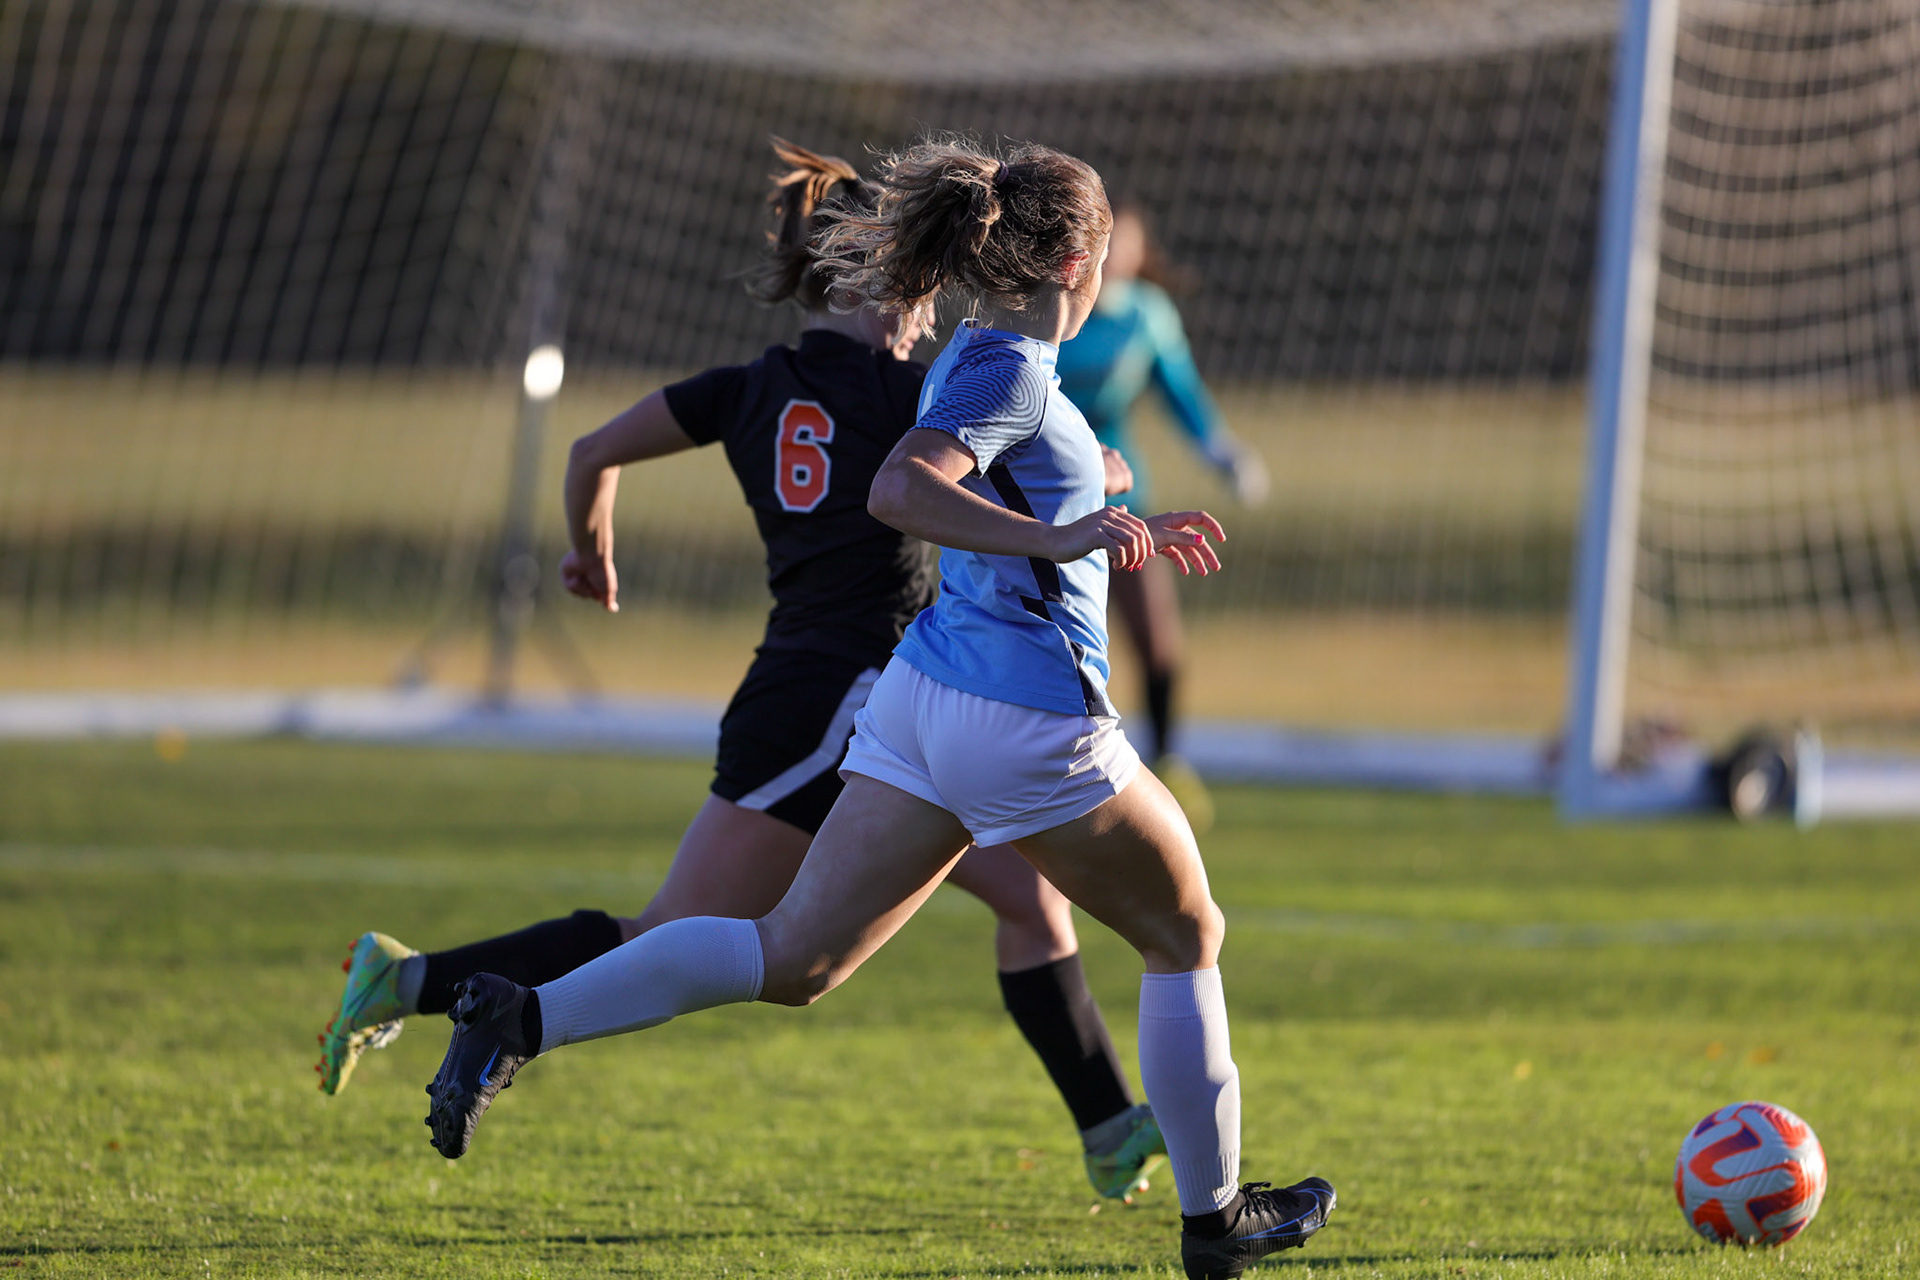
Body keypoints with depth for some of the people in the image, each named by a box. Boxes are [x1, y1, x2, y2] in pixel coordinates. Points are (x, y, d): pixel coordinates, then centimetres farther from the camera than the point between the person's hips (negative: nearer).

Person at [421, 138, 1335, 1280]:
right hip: (1027, 717, -9)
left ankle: (523, 1019, -11)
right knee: (1188, 936, 12)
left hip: (926, 693, 9)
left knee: (794, 956, 3)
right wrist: (1056, 535, -35)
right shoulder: (1009, 369, -14)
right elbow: (899, 490, -29)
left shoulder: (981, 362, 15)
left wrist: (1121, 534, 36)